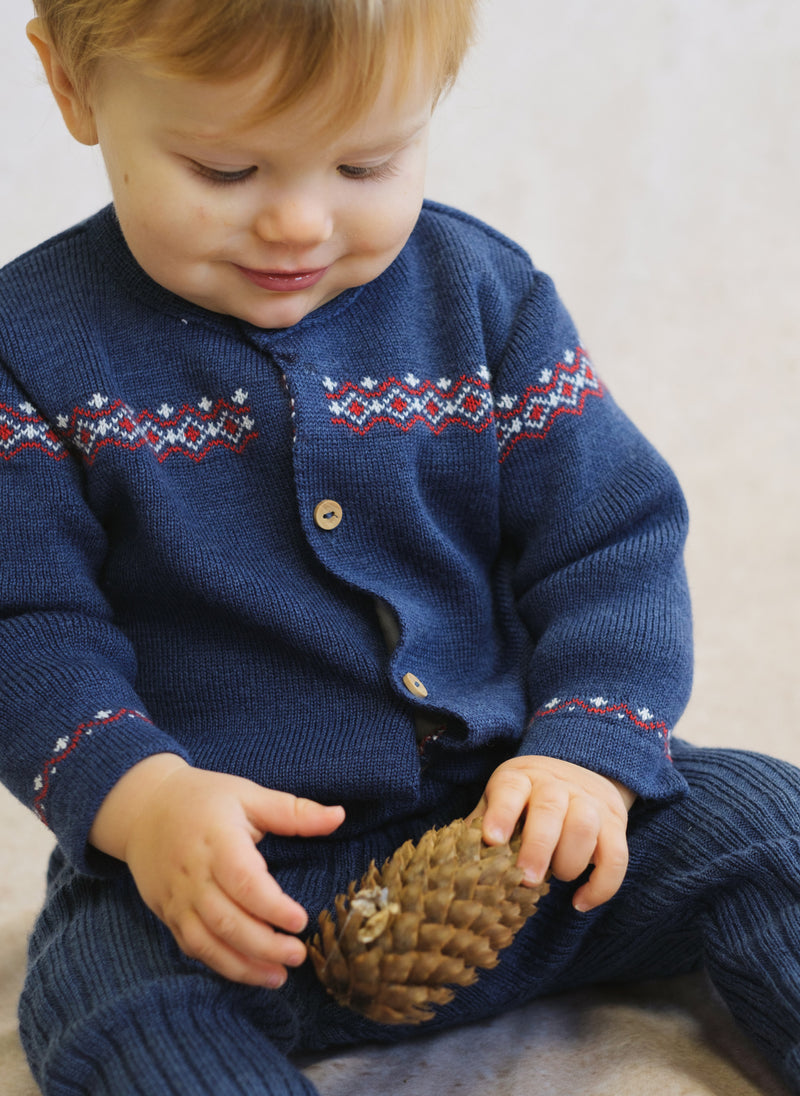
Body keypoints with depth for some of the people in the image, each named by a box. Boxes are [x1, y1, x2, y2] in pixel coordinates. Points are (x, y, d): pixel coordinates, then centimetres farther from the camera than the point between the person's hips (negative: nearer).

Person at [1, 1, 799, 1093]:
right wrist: (135, 795, -26)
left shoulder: (483, 293, 1)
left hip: (509, 812, 3)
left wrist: (590, 750, -16)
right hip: (221, 871, -2)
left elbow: (612, 542, 1)